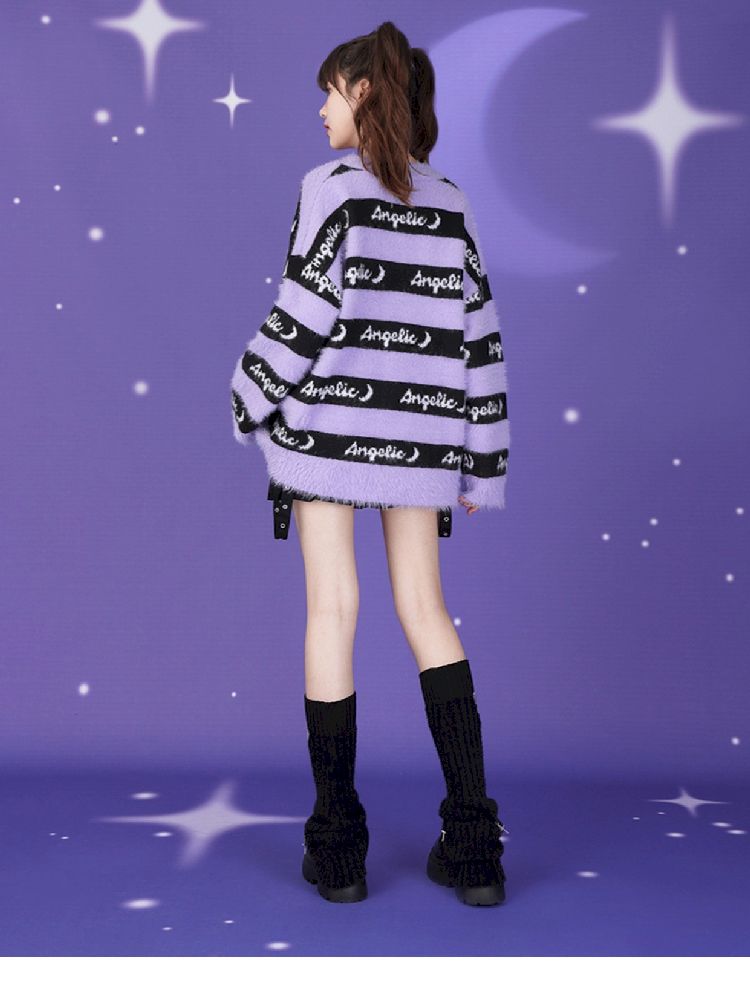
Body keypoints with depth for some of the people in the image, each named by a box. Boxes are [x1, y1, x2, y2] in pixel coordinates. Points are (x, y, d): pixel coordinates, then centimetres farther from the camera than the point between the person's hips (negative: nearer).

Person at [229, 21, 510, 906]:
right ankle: (474, 847, 6)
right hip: (419, 430, 4)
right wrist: (482, 460, 11)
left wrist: (251, 401, 2)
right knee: (424, 611, 9)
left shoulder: (332, 186, -4)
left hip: (330, 419, -4)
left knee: (332, 610, 2)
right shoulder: (449, 202, 9)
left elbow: (307, 309, -12)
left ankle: (337, 848, 8)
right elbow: (478, 332, 7)